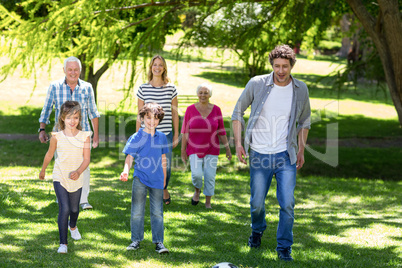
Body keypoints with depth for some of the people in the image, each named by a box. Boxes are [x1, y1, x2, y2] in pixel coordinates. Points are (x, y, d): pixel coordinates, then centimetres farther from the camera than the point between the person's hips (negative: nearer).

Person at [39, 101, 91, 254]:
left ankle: (72, 226, 53)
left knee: (74, 208, 18)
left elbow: (86, 158, -8)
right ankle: (63, 243, -10)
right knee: (64, 209, -14)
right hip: (59, 177, -2)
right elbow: (49, 155, 10)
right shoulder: (57, 137, -6)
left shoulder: (84, 136, -6)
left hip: (76, 179, 2)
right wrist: (43, 171, 22)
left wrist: (78, 172, -26)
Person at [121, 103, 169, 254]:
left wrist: (164, 177, 18)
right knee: (137, 211, 3)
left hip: (156, 179, 2)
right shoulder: (136, 138, -4)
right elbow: (129, 157, -7)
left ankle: (159, 241, 11)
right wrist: (126, 171, -25)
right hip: (140, 179, -2)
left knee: (157, 212, 5)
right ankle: (136, 240, 15)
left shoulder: (162, 137, 7)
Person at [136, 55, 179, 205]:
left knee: (166, 166, 0)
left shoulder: (171, 88, 4)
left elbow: (175, 113, 8)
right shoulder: (143, 89, 2)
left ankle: (164, 189, 29)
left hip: (166, 134, 1)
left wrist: (176, 135, 6)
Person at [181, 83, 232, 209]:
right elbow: (185, 131, -3)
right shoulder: (190, 110, -6)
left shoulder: (216, 110, -3)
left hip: (211, 149, 1)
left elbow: (221, 131, 2)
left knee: (210, 176, -2)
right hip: (195, 149, -1)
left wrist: (228, 149, 2)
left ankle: (208, 203, 14)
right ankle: (197, 190, 17)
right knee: (196, 174, -15)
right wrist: (183, 150, -4)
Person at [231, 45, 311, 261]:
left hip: (286, 155, 1)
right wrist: (238, 143, 0)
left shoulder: (300, 89, 0)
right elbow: (238, 112, 6)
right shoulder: (256, 84, -6)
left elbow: (304, 120, 16)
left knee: (287, 204, -8)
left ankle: (284, 247, 8)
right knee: (257, 203, 7)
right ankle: (257, 230, 39)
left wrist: (301, 149, 12)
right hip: (259, 154, 0)